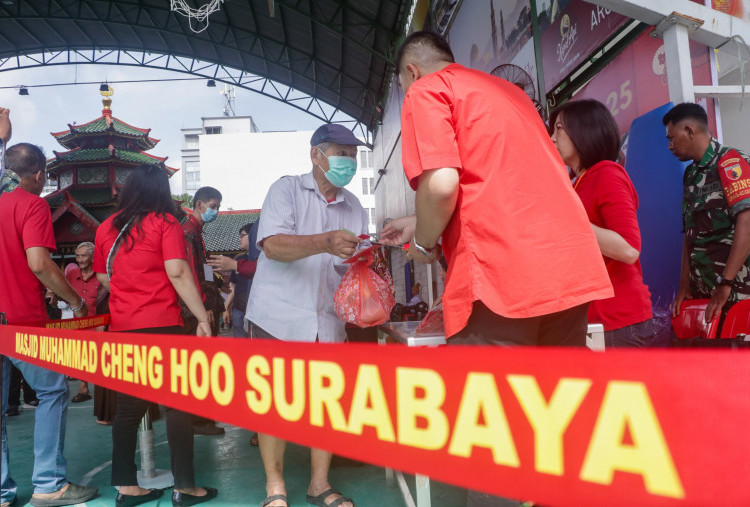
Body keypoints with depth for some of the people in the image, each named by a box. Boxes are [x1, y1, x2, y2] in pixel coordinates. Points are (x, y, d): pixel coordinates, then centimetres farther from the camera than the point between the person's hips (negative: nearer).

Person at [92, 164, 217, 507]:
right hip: (162, 325, -5)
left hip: (122, 328, 5)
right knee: (178, 404, 3)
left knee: (128, 407, 12)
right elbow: (178, 272, -14)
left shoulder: (106, 227, 10)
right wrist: (202, 317, -12)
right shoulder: (164, 222, -5)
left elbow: (102, 277, 19)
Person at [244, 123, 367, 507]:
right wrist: (326, 243, -32)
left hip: (327, 321, 4)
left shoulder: (354, 207, 12)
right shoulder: (286, 190, -2)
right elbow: (272, 245, -17)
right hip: (277, 317, -4)